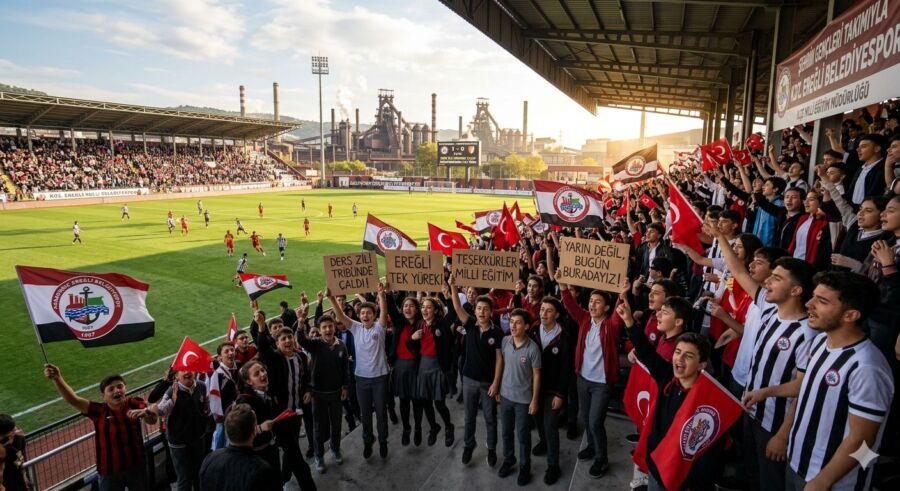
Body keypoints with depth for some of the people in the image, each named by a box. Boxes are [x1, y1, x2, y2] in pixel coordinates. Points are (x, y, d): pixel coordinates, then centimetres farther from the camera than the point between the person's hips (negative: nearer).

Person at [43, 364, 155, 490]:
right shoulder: (98, 410, -9)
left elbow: (153, 420, -20)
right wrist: (57, 379, -37)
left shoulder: (134, 404, -9)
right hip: (110, 471, 0)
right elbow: (72, 399, -22)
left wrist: (144, 413, -44)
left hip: (136, 466, 1)